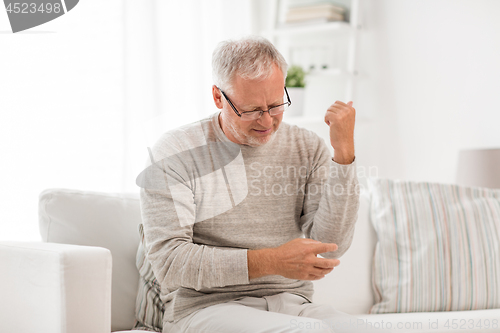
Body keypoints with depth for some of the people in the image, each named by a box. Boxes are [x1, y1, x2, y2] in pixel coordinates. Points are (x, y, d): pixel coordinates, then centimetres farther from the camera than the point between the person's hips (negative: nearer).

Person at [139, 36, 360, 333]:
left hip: (291, 305, 5)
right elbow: (169, 263, -12)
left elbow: (332, 245, -3)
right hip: (206, 307, -5)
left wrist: (344, 151, -12)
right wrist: (272, 261, -19)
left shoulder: (307, 149, 8)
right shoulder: (174, 153, -3)